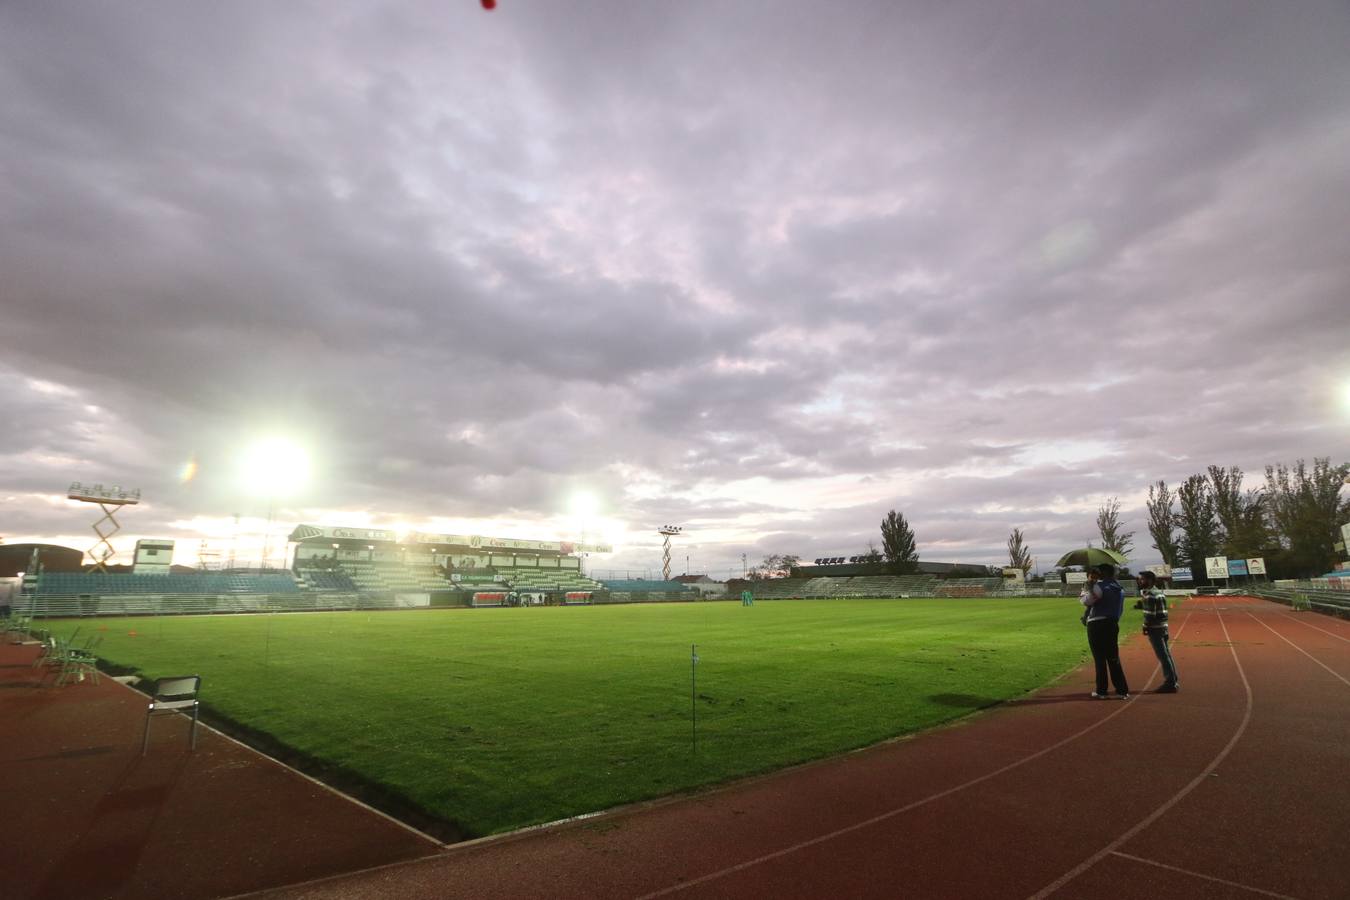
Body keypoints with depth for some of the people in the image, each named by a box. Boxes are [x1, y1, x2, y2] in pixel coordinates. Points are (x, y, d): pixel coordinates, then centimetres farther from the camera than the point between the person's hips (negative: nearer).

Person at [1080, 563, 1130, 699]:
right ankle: (1122, 690, 13)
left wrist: (1087, 588, -1)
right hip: (1113, 625, 7)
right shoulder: (1120, 589, 13)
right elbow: (1121, 610, 19)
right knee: (1114, 659, 13)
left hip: (1097, 625, -7)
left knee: (1100, 659, 0)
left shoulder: (1100, 586, -13)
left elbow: (1085, 601, -18)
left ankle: (1101, 691, 7)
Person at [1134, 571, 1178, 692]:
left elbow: (1150, 614, -19)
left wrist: (1145, 627, -10)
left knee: (1163, 656, -5)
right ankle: (1172, 681, 22)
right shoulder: (1159, 592, 13)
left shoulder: (1150, 595, -17)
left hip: (1155, 628, -10)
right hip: (1163, 627, 10)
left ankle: (1170, 683, -1)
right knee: (1166, 655, 15)